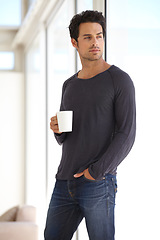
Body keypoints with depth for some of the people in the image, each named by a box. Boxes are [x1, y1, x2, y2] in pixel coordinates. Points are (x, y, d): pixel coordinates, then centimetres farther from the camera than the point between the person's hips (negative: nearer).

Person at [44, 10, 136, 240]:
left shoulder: (120, 80, -3)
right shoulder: (69, 85, 16)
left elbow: (126, 135, -10)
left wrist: (97, 172, -16)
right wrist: (57, 129, -1)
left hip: (99, 185, -6)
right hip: (65, 183, 6)